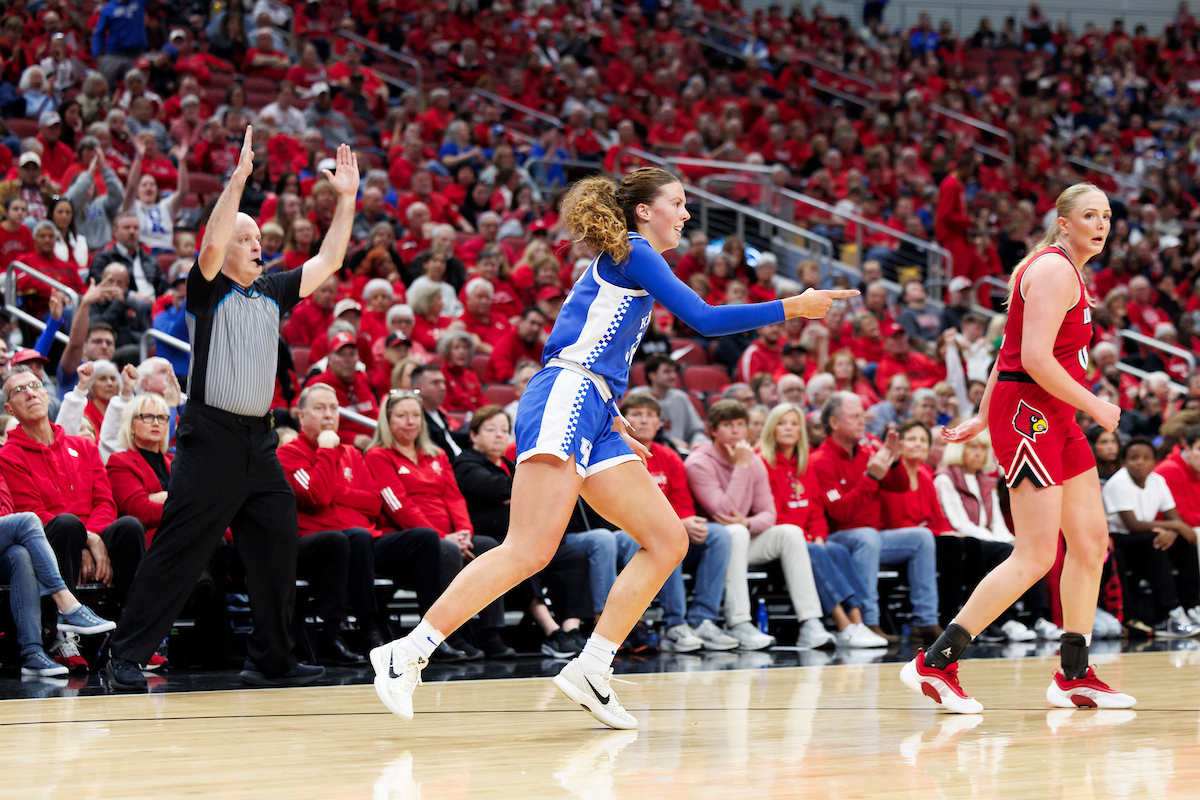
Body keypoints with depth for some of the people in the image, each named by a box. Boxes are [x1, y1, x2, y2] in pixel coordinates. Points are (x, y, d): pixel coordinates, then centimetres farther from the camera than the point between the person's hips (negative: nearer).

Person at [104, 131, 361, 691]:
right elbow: (211, 244, -21)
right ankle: (126, 656, -4)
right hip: (211, 435, -7)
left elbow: (327, 262, 16)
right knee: (178, 552, -8)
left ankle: (271, 660, 13)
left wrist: (345, 200, 7)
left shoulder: (272, 292, 16)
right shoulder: (209, 288, -2)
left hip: (257, 439, 7)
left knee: (278, 547, 5)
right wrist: (238, 180, -27)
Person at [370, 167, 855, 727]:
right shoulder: (631, 252, -1)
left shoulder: (626, 263, 27)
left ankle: (590, 670, -2)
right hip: (563, 402, -10)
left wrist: (613, 423, 27)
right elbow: (703, 320, -9)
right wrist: (792, 308, -5)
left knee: (668, 540, 3)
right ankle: (404, 655, -21)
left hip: (592, 418, 10)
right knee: (529, 551, -21)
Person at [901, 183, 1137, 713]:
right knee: (1036, 556, -14)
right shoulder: (1054, 270, -13)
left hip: (1055, 419, 11)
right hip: (1027, 413, -11)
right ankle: (935, 664, -14)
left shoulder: (1063, 271, 19)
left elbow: (1011, 351, 22)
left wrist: (983, 418, 22)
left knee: (1091, 542, 9)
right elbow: (1035, 359, -23)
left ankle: (1074, 676, 15)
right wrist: (1094, 406, -15)